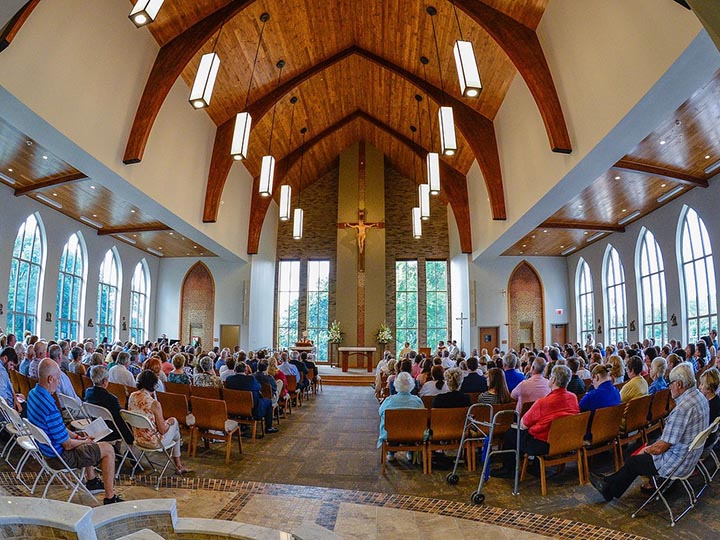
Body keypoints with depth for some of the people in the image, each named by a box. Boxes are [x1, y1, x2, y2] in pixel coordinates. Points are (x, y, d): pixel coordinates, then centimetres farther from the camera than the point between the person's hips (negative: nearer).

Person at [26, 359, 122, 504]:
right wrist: (83, 441, -4)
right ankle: (110, 498, 6)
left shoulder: (33, 394, -4)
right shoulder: (49, 406, -35)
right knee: (108, 449, -1)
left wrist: (77, 436, 9)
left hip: (45, 447, 10)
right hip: (59, 456, -10)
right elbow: (67, 445, -25)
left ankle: (91, 481, 40)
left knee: (87, 441, 31)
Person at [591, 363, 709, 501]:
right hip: (691, 455, 9)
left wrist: (647, 450, -5)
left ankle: (609, 490, 30)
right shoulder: (700, 397, 1)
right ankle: (611, 482, 29)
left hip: (677, 463, -9)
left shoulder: (683, 408, -31)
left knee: (633, 462, 8)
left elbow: (661, 447, -26)